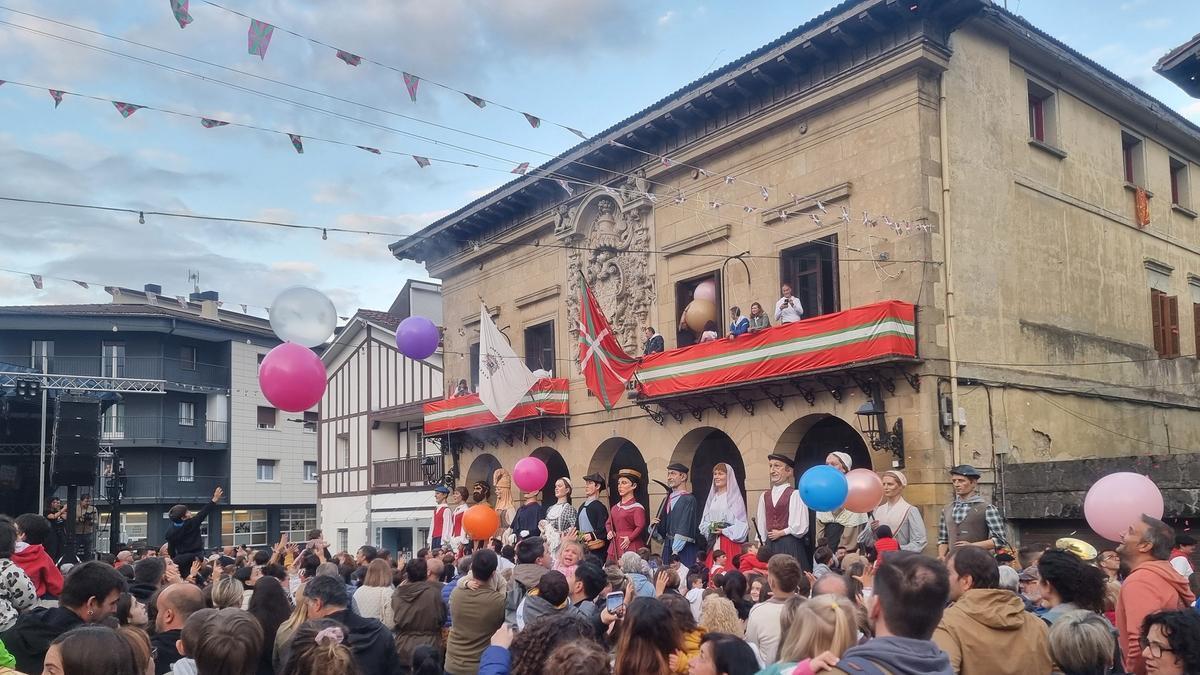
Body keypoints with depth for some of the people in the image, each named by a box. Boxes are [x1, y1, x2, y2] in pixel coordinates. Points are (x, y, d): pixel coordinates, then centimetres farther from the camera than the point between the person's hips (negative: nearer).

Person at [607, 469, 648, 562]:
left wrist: (629, 538, -17)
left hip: (630, 547, -6)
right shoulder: (615, 508, 15)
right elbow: (608, 523, 24)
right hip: (615, 547, 6)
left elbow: (640, 527, -13)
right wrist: (610, 531, 6)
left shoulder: (637, 507, -5)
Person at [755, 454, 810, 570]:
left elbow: (800, 527, -9)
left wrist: (780, 533, -3)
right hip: (770, 545, 5)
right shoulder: (764, 496, 11)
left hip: (790, 545, -4)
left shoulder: (795, 494, -6)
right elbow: (761, 524, 12)